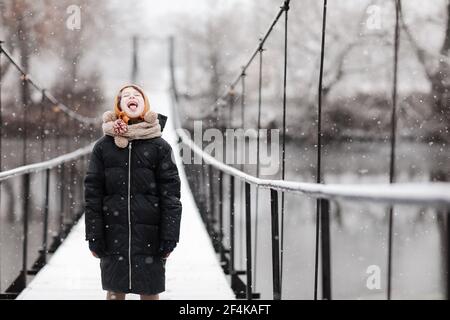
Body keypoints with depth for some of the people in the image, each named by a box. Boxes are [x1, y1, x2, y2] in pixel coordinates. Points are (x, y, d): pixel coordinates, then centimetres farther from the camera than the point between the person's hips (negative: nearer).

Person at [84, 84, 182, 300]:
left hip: (149, 234, -1)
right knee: (114, 292, 8)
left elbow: (170, 194, -1)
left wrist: (169, 238, -7)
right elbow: (92, 193, 3)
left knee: (150, 292, 5)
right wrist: (94, 237, -2)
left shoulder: (159, 146, 0)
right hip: (113, 234, 1)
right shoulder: (103, 146, 4)